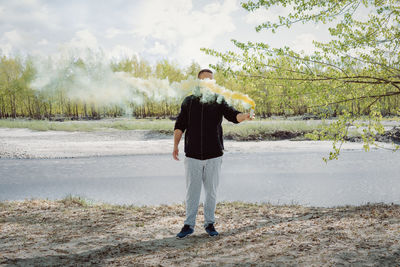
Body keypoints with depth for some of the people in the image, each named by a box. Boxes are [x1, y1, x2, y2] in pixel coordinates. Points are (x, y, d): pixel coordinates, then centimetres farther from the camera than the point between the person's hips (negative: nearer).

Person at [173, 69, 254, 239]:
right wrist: (175, 145, 1)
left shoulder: (218, 101, 5)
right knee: (192, 191, 3)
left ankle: (209, 223, 20)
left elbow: (232, 115, -11)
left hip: (213, 155, 0)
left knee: (211, 191, 6)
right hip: (193, 155, 0)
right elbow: (179, 125, 9)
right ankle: (189, 225, 14)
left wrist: (245, 116, -32)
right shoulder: (189, 102, 7)